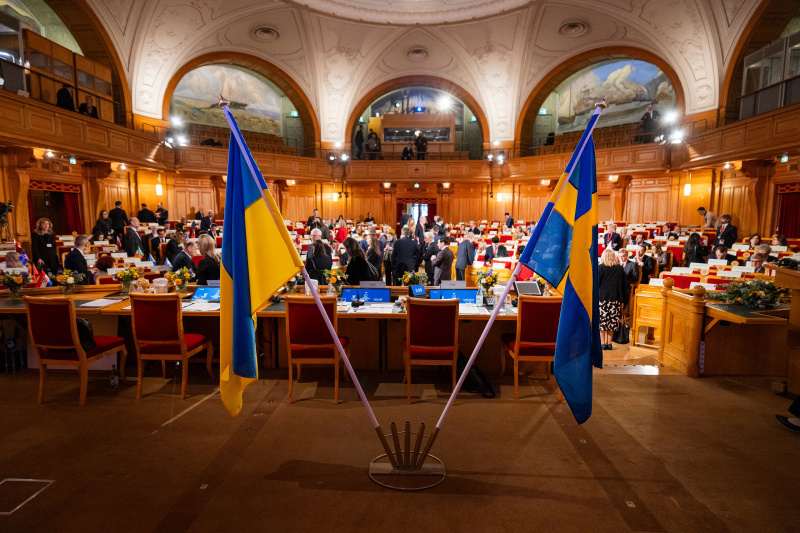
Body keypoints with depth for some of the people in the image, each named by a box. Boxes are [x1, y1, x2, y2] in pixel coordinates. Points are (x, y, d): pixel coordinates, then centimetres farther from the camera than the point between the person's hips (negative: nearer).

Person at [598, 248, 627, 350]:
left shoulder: (601, 268, -7)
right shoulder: (620, 268, 4)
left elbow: (596, 283, -7)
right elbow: (623, 285, 7)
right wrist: (622, 300, 11)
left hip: (602, 297, -3)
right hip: (615, 299, 3)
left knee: (602, 320, 2)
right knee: (612, 321, 9)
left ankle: (603, 343, 1)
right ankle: (609, 343, 11)